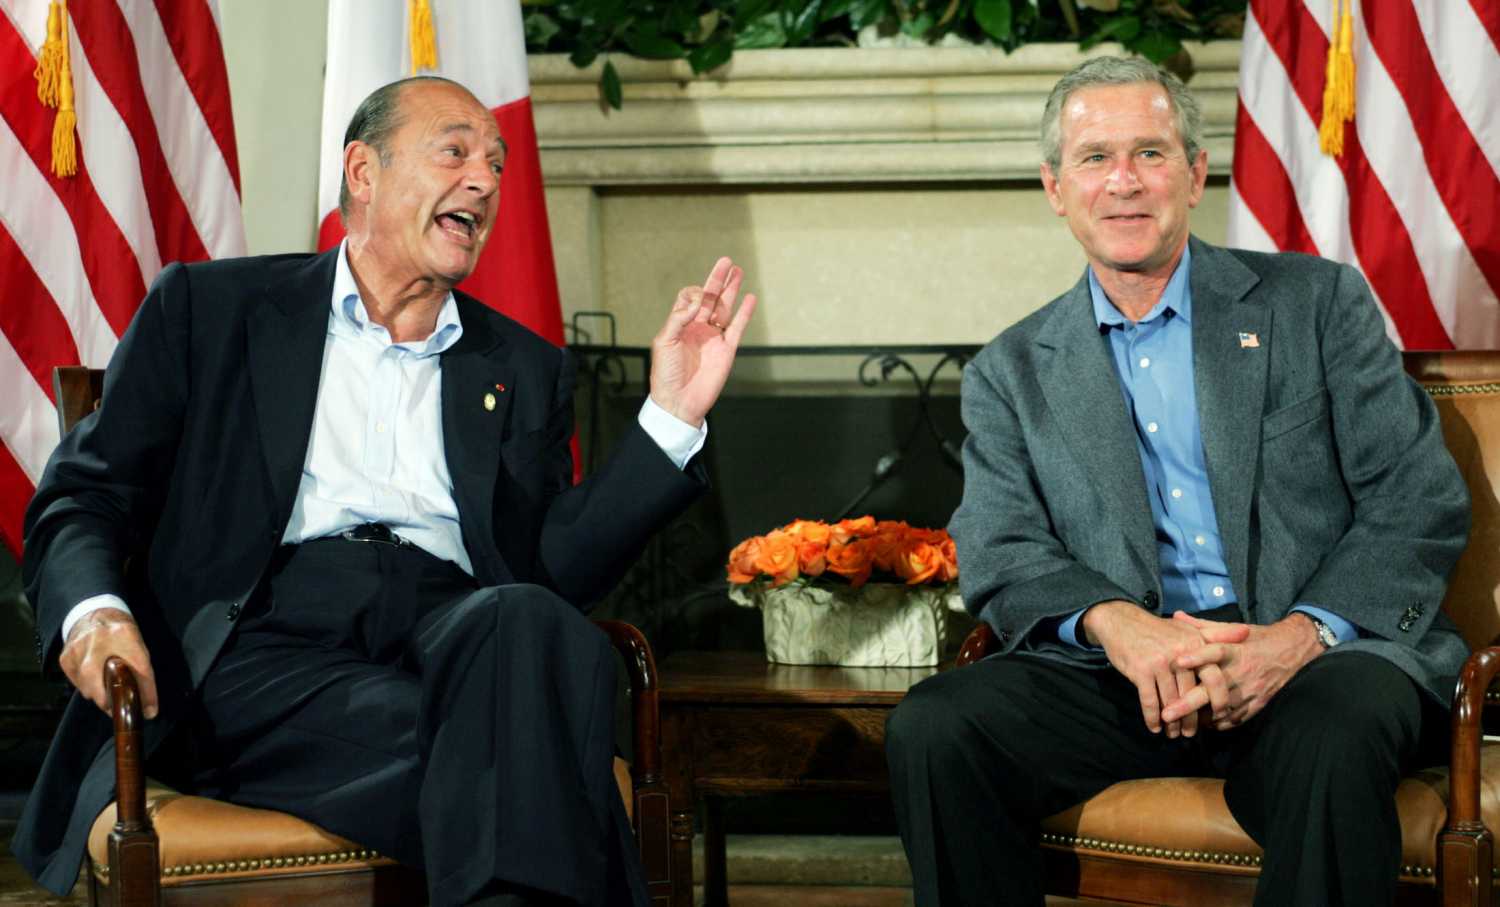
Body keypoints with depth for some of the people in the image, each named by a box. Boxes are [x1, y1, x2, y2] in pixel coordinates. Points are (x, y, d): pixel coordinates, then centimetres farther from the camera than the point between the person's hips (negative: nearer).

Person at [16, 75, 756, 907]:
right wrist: (92, 611, -10)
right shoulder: (208, 308, 16)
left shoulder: (525, 370, 24)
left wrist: (673, 414, 5)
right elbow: (84, 495, 12)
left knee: (526, 622, -36)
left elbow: (556, 572, 13)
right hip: (270, 639, -3)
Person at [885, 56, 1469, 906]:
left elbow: (1422, 500, 2)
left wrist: (1302, 635, -16)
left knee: (1333, 734, -38)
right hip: (1121, 672, 2)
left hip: (1320, 653, -2)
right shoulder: (1012, 374, 16)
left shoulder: (1319, 303, 9)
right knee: (933, 729, -24)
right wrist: (1114, 622, -20)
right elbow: (999, 553, 3)